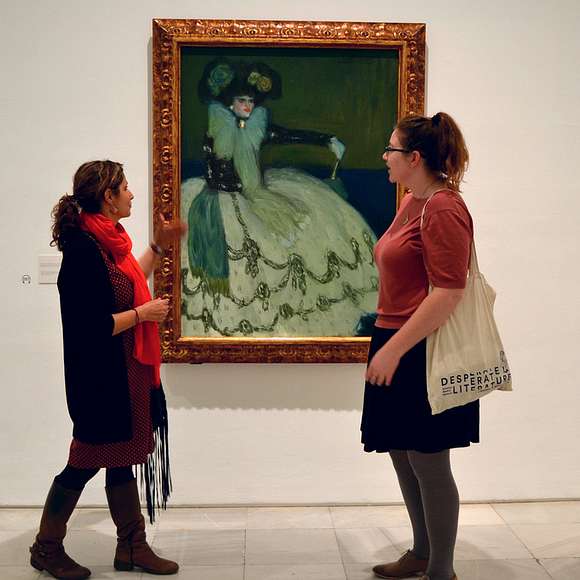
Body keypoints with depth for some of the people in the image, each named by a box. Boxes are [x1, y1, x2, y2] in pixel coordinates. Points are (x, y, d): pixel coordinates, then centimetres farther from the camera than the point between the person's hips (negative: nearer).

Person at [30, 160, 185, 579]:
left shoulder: (107, 239, 7)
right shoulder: (83, 250, -22)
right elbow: (91, 326, -25)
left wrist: (159, 247, 19)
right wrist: (143, 313, -16)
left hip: (126, 372, 9)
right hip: (101, 376, -9)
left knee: (122, 455, 15)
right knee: (88, 459, 5)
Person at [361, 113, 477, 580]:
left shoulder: (443, 210, -17)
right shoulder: (412, 203, 12)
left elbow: (448, 294, -23)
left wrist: (394, 349, -23)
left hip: (423, 351, -10)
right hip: (398, 345, 10)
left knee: (428, 464, 1)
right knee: (403, 455, 18)